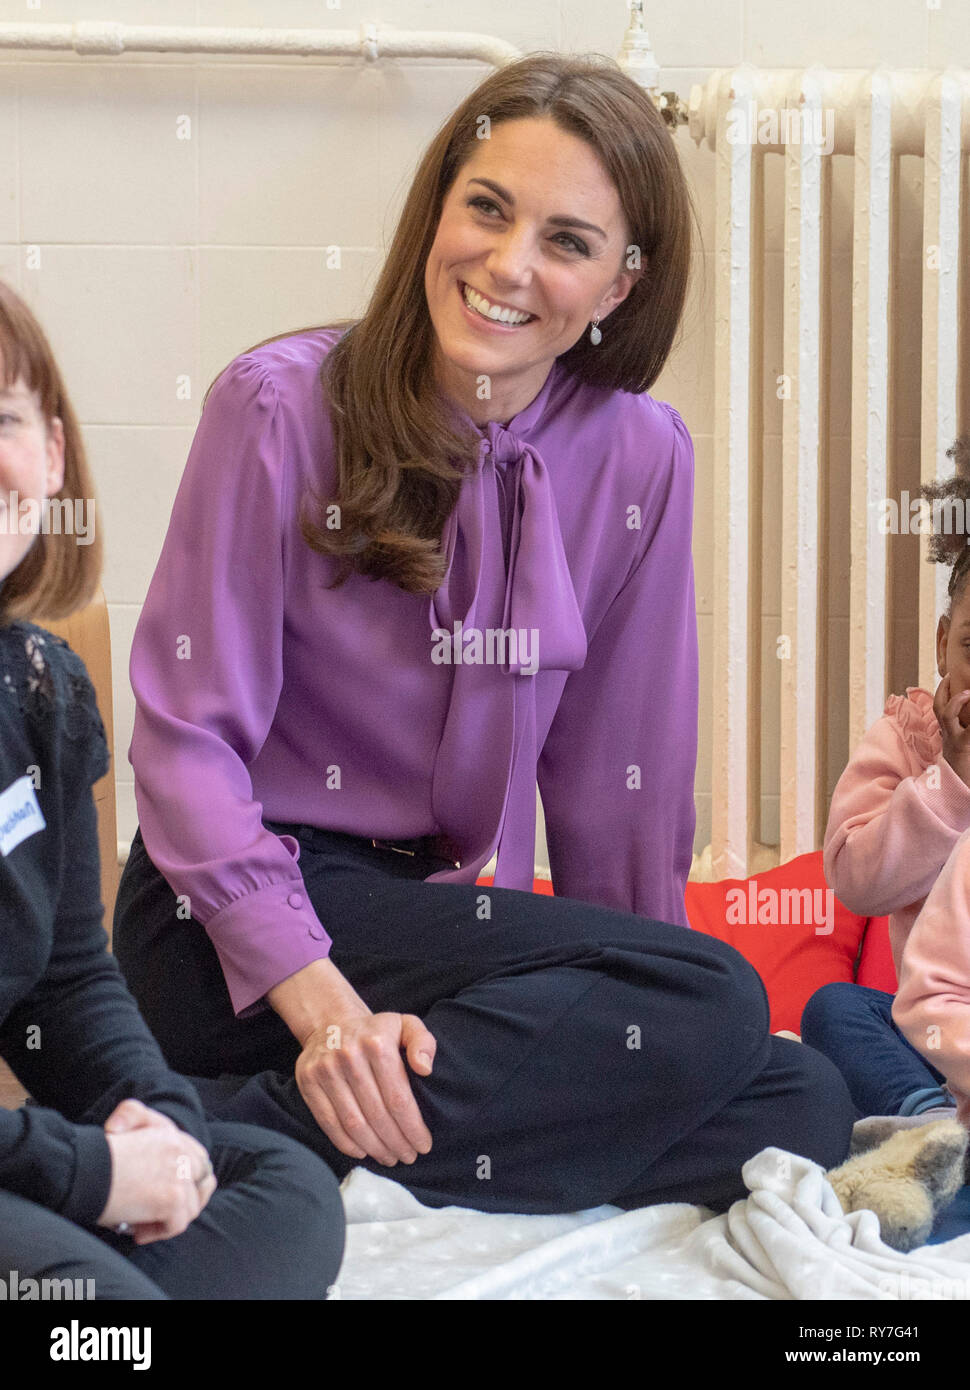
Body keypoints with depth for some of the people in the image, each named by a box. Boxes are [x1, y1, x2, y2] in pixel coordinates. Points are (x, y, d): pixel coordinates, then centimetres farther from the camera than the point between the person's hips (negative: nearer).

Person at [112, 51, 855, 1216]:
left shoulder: (640, 458, 2)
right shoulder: (282, 407, -9)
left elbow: (617, 780, 8)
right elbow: (185, 733, -12)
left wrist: (629, 1022, 5)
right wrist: (319, 999, -23)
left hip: (435, 913, 6)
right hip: (237, 926, -6)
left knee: (797, 1105, -16)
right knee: (712, 1001, -24)